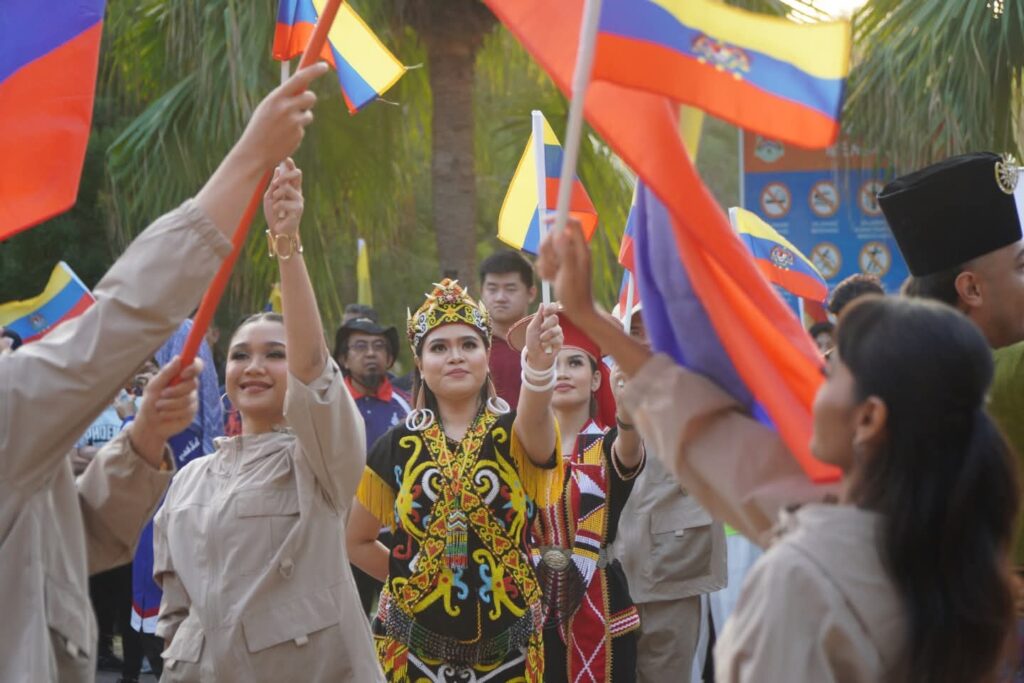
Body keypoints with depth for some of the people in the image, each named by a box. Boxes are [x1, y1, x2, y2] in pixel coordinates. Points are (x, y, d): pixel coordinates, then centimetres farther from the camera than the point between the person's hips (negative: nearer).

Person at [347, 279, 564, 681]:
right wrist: (410, 576, 2)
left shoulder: (515, 434, -5)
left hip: (505, 646, -1)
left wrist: (539, 362, -50)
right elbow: (355, 541, 10)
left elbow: (534, 417, -31)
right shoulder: (397, 445, 1)